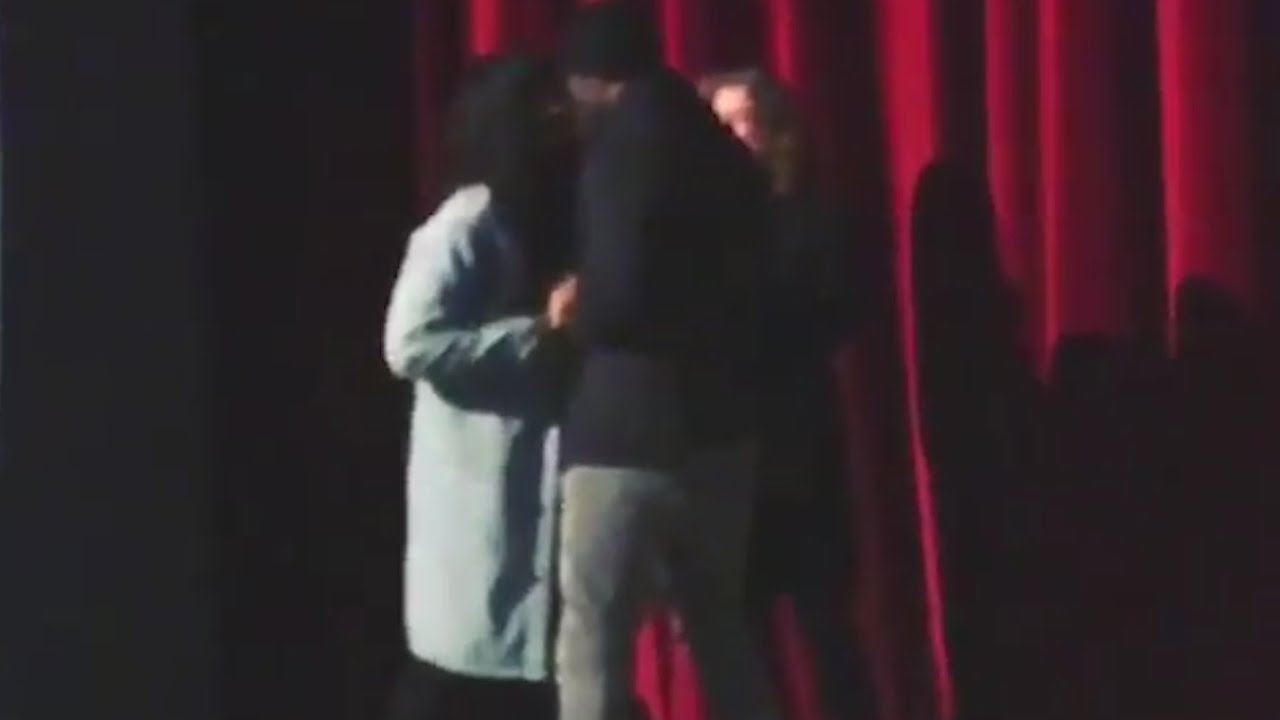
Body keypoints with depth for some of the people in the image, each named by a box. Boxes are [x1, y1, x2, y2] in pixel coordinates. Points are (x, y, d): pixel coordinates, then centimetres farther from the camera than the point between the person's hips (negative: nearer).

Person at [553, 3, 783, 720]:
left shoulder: (624, 150, -11)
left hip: (631, 435, -8)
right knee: (724, 637, 17)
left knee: (593, 654, -5)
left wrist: (570, 311, -2)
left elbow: (619, 295, -21)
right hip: (719, 429, 8)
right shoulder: (722, 151, 13)